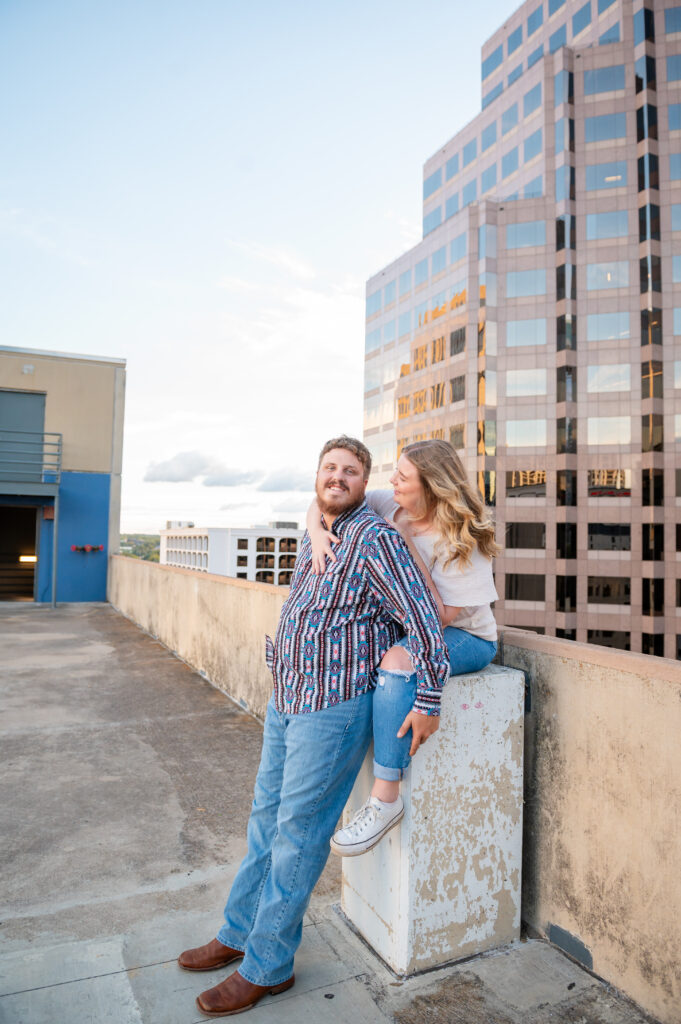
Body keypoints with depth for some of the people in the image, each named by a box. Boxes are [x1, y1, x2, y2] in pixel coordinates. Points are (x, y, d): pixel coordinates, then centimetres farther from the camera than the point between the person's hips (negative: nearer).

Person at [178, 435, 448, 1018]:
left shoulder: (375, 538, -15)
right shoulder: (314, 537, 11)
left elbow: (425, 624, -19)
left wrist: (428, 703, -19)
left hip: (334, 707, -8)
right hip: (285, 701, 8)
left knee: (297, 833, 4)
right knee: (267, 818, 19)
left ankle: (267, 966, 23)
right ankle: (239, 933, 38)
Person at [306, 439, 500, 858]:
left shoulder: (461, 540, -22)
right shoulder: (392, 507, -5)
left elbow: (439, 618, -24)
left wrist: (411, 555, -26)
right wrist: (317, 532, -22)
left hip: (466, 638, -7)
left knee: (397, 661, -35)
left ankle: (386, 797, -26)